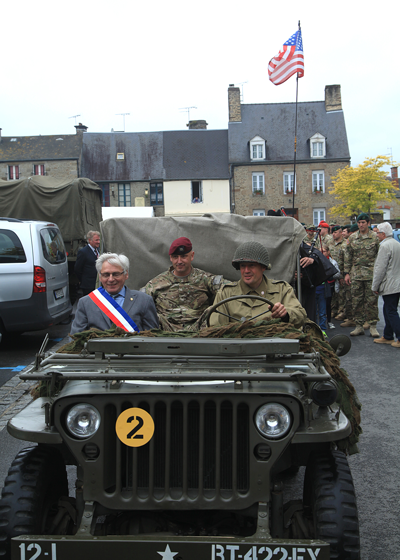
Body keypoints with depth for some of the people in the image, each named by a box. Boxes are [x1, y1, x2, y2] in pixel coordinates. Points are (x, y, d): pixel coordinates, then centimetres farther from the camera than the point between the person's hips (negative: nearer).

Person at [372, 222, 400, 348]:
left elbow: (380, 269, -18)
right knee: (388, 310, 16)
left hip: (390, 285, -9)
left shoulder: (385, 246, -16)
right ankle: (387, 337, 23)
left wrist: (375, 286, -9)